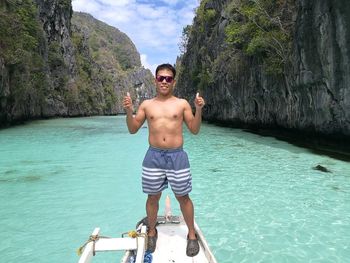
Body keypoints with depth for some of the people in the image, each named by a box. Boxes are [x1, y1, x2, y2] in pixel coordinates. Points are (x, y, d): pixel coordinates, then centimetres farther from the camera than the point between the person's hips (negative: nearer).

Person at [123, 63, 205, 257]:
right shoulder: (146, 104, 6)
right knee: (153, 197, 12)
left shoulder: (182, 103, 2)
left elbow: (194, 130, 2)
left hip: (177, 156, -1)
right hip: (153, 156, 2)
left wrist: (199, 110, -14)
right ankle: (152, 231, 35)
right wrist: (129, 112, -10)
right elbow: (133, 129, 7)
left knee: (183, 197, 8)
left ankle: (192, 234, 27)